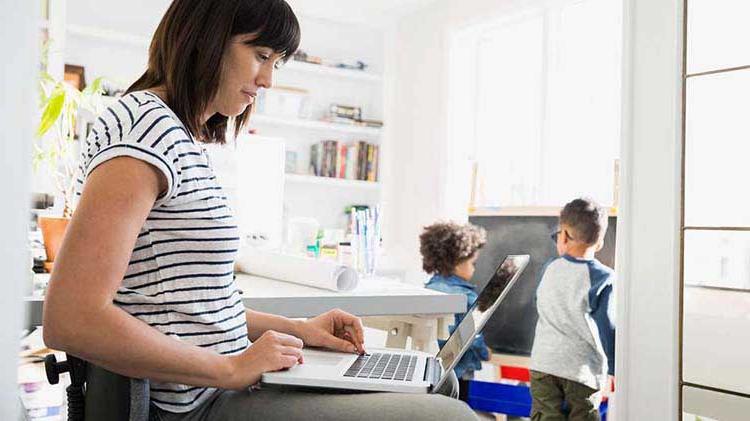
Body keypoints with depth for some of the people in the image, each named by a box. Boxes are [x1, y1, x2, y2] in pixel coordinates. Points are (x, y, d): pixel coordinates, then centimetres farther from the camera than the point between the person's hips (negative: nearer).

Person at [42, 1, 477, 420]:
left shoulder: (186, 144, 15)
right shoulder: (145, 124, -15)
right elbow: (71, 320, -24)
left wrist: (295, 329, 8)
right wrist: (232, 368, -18)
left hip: (228, 384, 10)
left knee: (436, 383, 14)